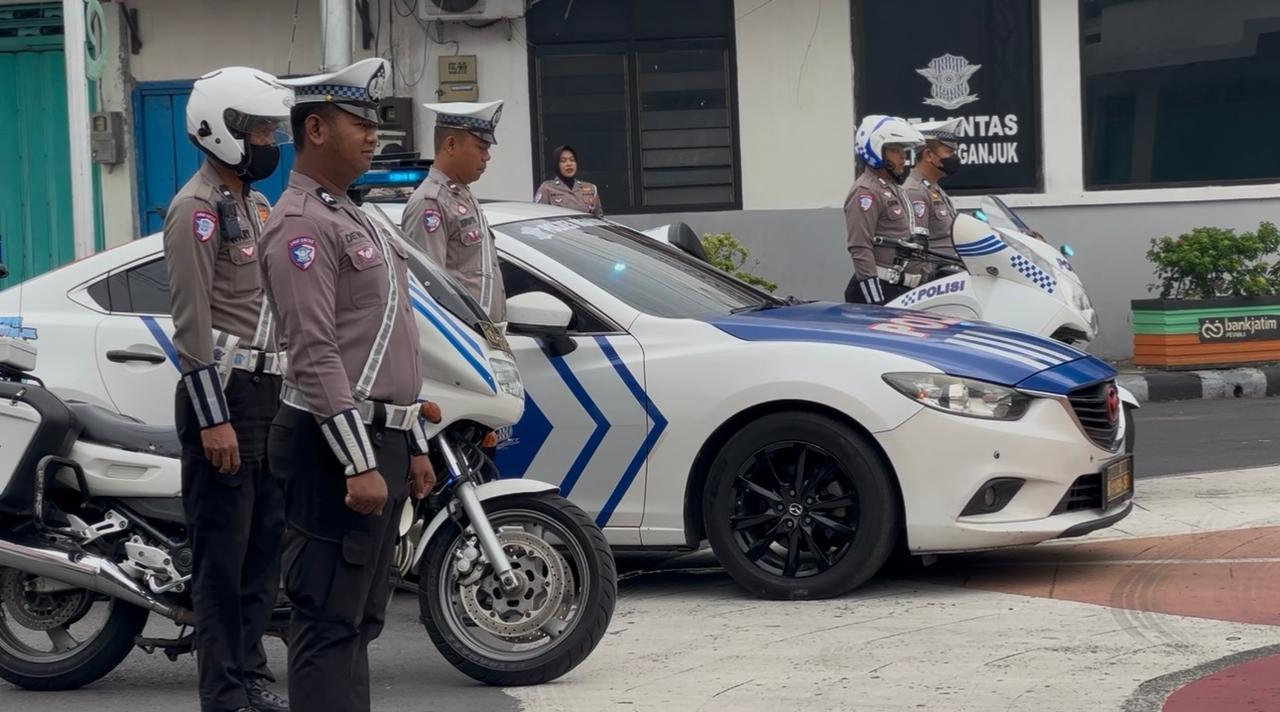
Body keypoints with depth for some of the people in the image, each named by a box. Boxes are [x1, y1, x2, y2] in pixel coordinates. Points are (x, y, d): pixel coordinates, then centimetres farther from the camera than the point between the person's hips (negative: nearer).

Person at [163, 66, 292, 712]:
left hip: (268, 392, 9)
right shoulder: (197, 209, -11)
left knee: (265, 543, 12)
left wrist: (287, 394, 20)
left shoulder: (252, 203, 18)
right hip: (224, 394, -9)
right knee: (224, 553, -6)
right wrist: (213, 418, -21)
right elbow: (192, 323, -17)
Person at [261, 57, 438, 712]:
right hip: (337, 441, -10)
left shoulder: (354, 219, 20)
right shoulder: (301, 224, -12)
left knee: (360, 620, 13)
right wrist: (358, 462, -24)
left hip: (382, 442, 10)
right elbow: (315, 356, -20)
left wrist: (412, 447, 20)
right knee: (330, 622, -10)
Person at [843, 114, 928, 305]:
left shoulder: (893, 188, 21)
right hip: (881, 289, -10)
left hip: (902, 289, 10)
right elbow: (860, 250, -18)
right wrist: (876, 303, -23)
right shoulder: (866, 192, -11)